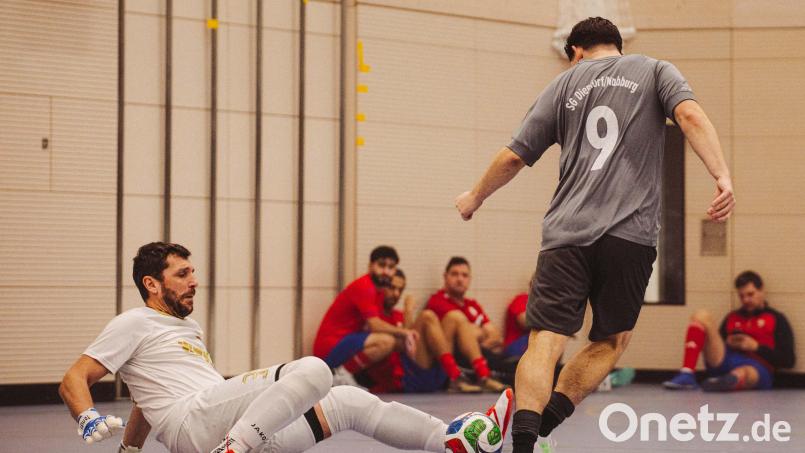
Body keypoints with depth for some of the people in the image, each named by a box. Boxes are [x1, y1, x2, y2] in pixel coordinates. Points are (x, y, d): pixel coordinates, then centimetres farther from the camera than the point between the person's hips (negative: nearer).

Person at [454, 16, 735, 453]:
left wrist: (475, 197, 32)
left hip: (567, 234, 1)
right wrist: (723, 177, -15)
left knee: (545, 343, -4)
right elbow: (690, 116, -7)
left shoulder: (564, 83, 17)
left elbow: (513, 157, 16)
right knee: (610, 341, 14)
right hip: (631, 234, -1)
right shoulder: (655, 71, 14)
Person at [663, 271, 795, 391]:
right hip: (724, 363, 5)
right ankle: (686, 375, -30)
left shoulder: (776, 319, 15)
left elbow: (788, 360, 5)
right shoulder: (732, 317, 28)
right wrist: (727, 344, 3)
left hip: (757, 367, -4)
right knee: (701, 315, -11)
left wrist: (756, 347, -4)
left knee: (742, 373, -42)